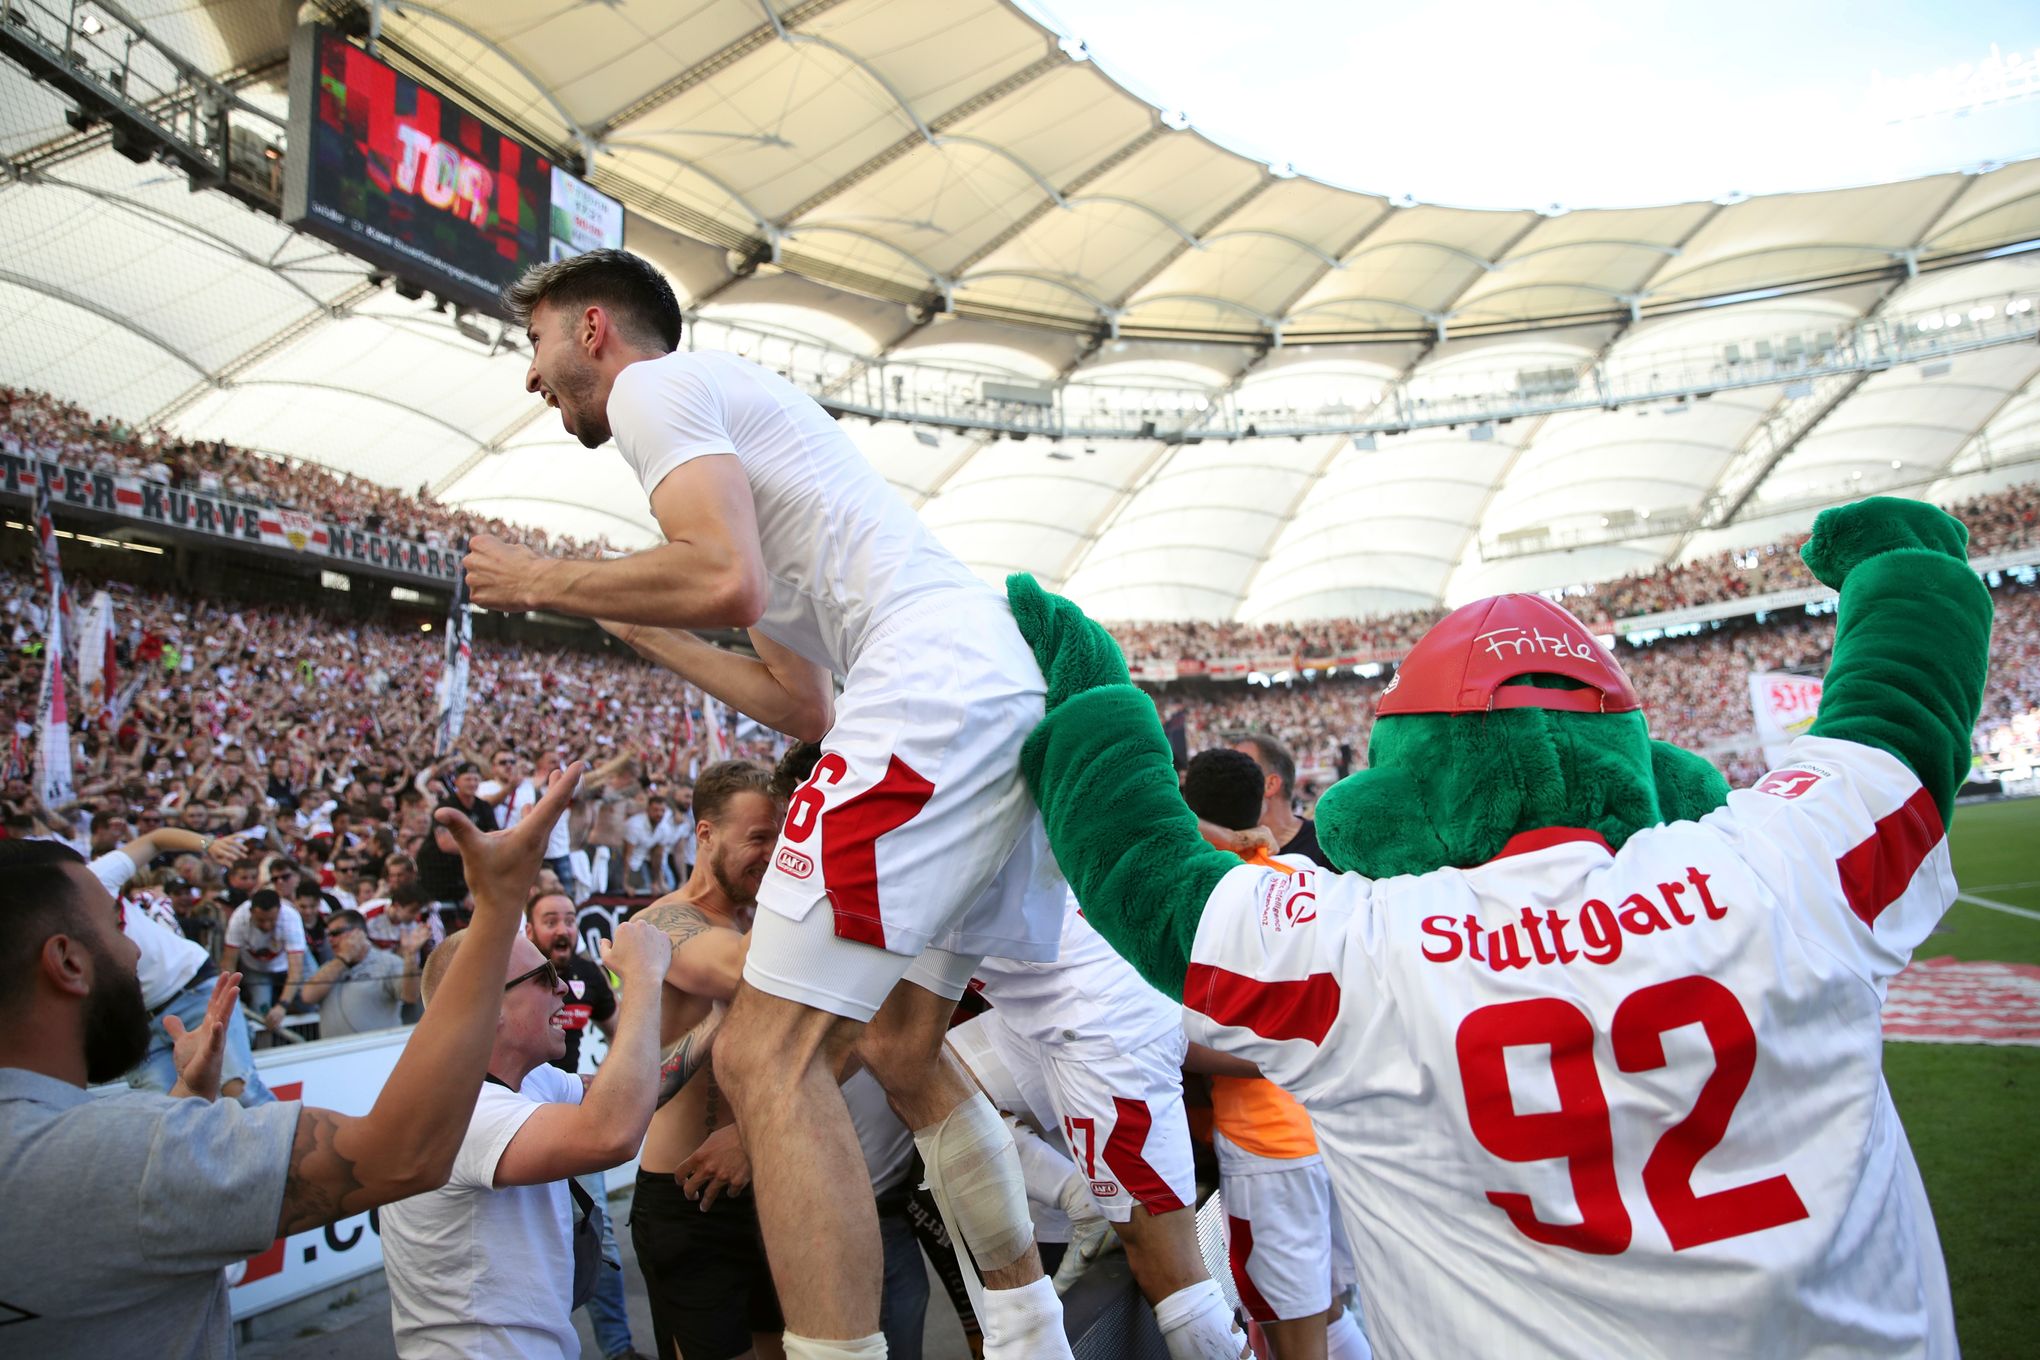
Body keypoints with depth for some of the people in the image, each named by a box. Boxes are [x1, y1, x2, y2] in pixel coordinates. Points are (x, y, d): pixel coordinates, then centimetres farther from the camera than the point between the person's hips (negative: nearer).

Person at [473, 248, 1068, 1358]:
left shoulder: (653, 387, 5)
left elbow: (726, 584, -16)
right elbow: (806, 707, 29)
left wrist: (543, 583, 1)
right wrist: (634, 628, 35)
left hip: (930, 693, -10)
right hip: (1004, 693, 10)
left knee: (768, 1055, -10)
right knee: (903, 1049, 17)